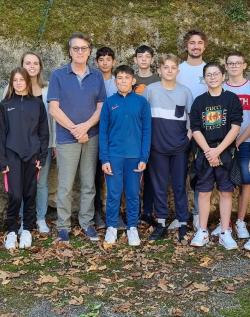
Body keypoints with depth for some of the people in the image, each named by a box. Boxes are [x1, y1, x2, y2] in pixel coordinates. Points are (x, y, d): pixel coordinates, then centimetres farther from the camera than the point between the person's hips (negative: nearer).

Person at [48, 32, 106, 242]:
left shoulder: (97, 76, 7)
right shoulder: (58, 75, -1)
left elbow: (101, 107, 4)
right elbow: (54, 109, -6)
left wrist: (86, 126, -12)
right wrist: (75, 130, -12)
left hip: (92, 137, 3)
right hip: (67, 138, -2)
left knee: (89, 184, 9)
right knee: (65, 186, 2)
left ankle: (87, 222, 20)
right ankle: (63, 226, 13)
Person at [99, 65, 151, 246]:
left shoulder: (141, 102, 1)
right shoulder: (109, 102, 2)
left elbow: (146, 131, 1)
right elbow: (103, 132, 2)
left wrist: (144, 158, -5)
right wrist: (104, 159, -5)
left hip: (135, 156, 0)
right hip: (114, 156, 0)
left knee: (133, 194, 9)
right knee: (113, 194, 5)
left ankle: (133, 227, 20)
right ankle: (111, 227, 19)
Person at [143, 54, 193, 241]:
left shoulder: (185, 91, 3)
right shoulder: (151, 90, 1)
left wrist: (189, 136, -2)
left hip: (179, 148, 0)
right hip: (158, 147, 0)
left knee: (180, 185, 5)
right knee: (159, 186, 7)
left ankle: (183, 224, 13)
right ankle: (161, 224, 16)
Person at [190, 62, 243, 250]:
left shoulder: (232, 99, 0)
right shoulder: (199, 101, 6)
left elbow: (235, 127, -8)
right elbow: (195, 130, 1)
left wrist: (218, 151, -14)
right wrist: (208, 151, -11)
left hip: (226, 152, -1)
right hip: (204, 153, 2)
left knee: (226, 192, 4)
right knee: (204, 191, 5)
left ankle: (225, 233, 11)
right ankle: (203, 232, 14)